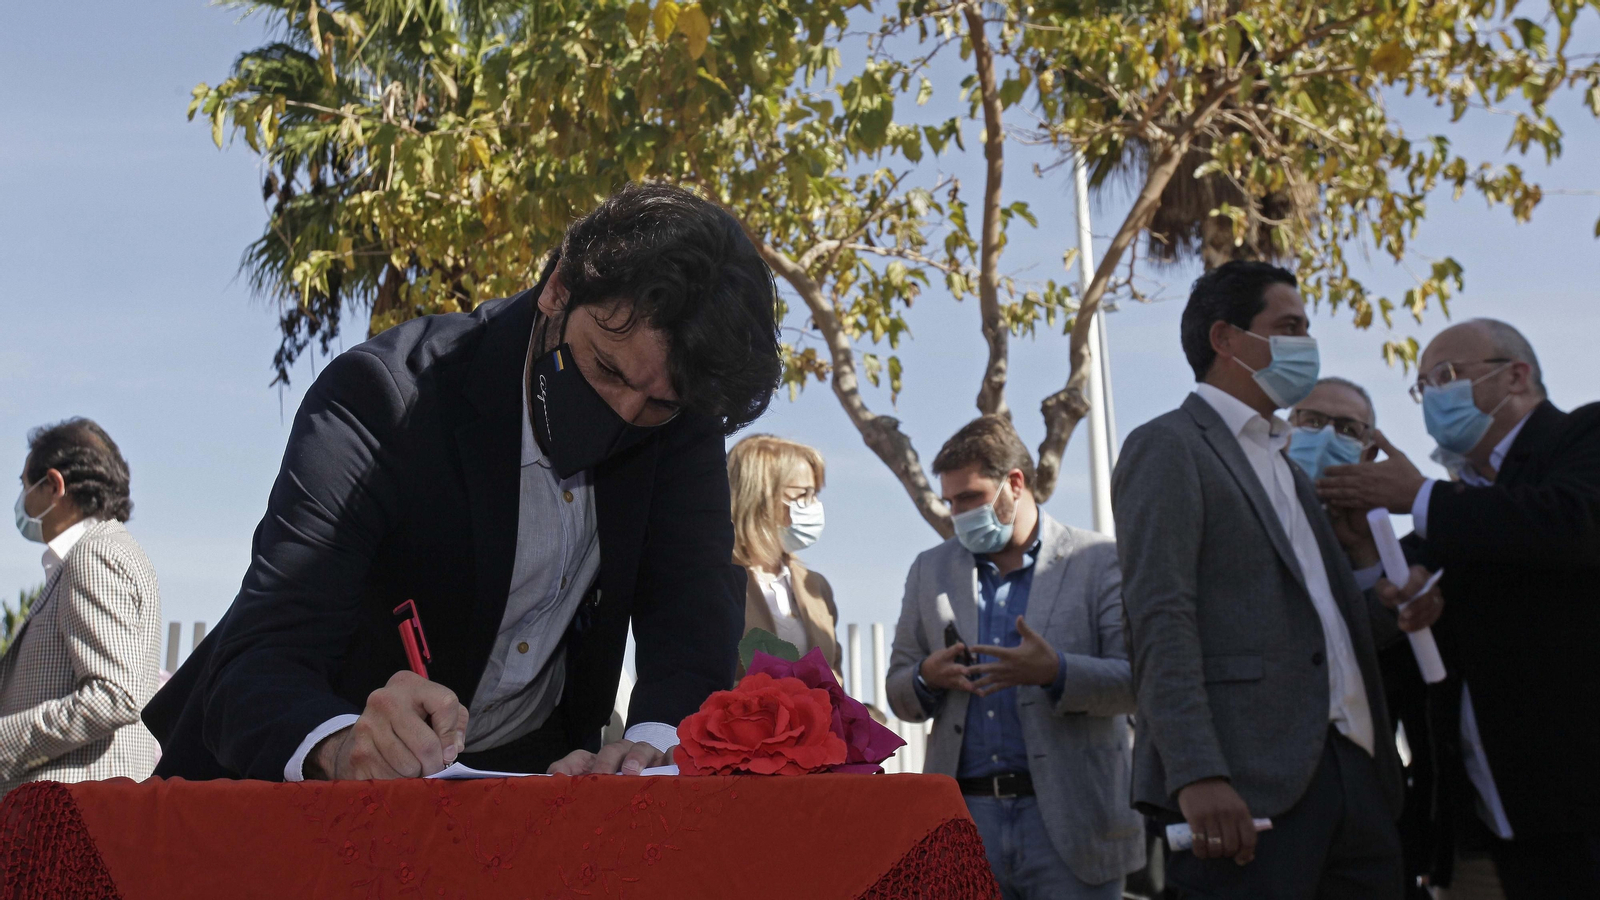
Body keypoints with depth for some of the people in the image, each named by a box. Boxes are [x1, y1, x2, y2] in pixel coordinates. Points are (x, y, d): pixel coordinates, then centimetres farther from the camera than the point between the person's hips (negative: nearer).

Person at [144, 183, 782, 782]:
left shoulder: (678, 419, -10)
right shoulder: (377, 399, -22)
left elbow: (697, 619, -16)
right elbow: (260, 659, -28)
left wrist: (651, 748, -37)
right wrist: (338, 746, -50)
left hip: (535, 761, 1)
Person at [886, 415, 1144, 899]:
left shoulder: (1100, 562, 3)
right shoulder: (931, 570, 14)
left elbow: (1138, 679, -4)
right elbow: (898, 691, 15)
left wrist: (1056, 672, -22)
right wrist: (926, 678, -8)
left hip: (1068, 820, -3)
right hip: (966, 815, 3)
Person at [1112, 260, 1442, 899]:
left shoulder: (1286, 469, 25)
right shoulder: (1168, 447, -2)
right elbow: (1161, 621, -13)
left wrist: (1383, 611, 5)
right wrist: (1196, 775, -23)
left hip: (1350, 770, 8)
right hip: (1248, 786, -8)